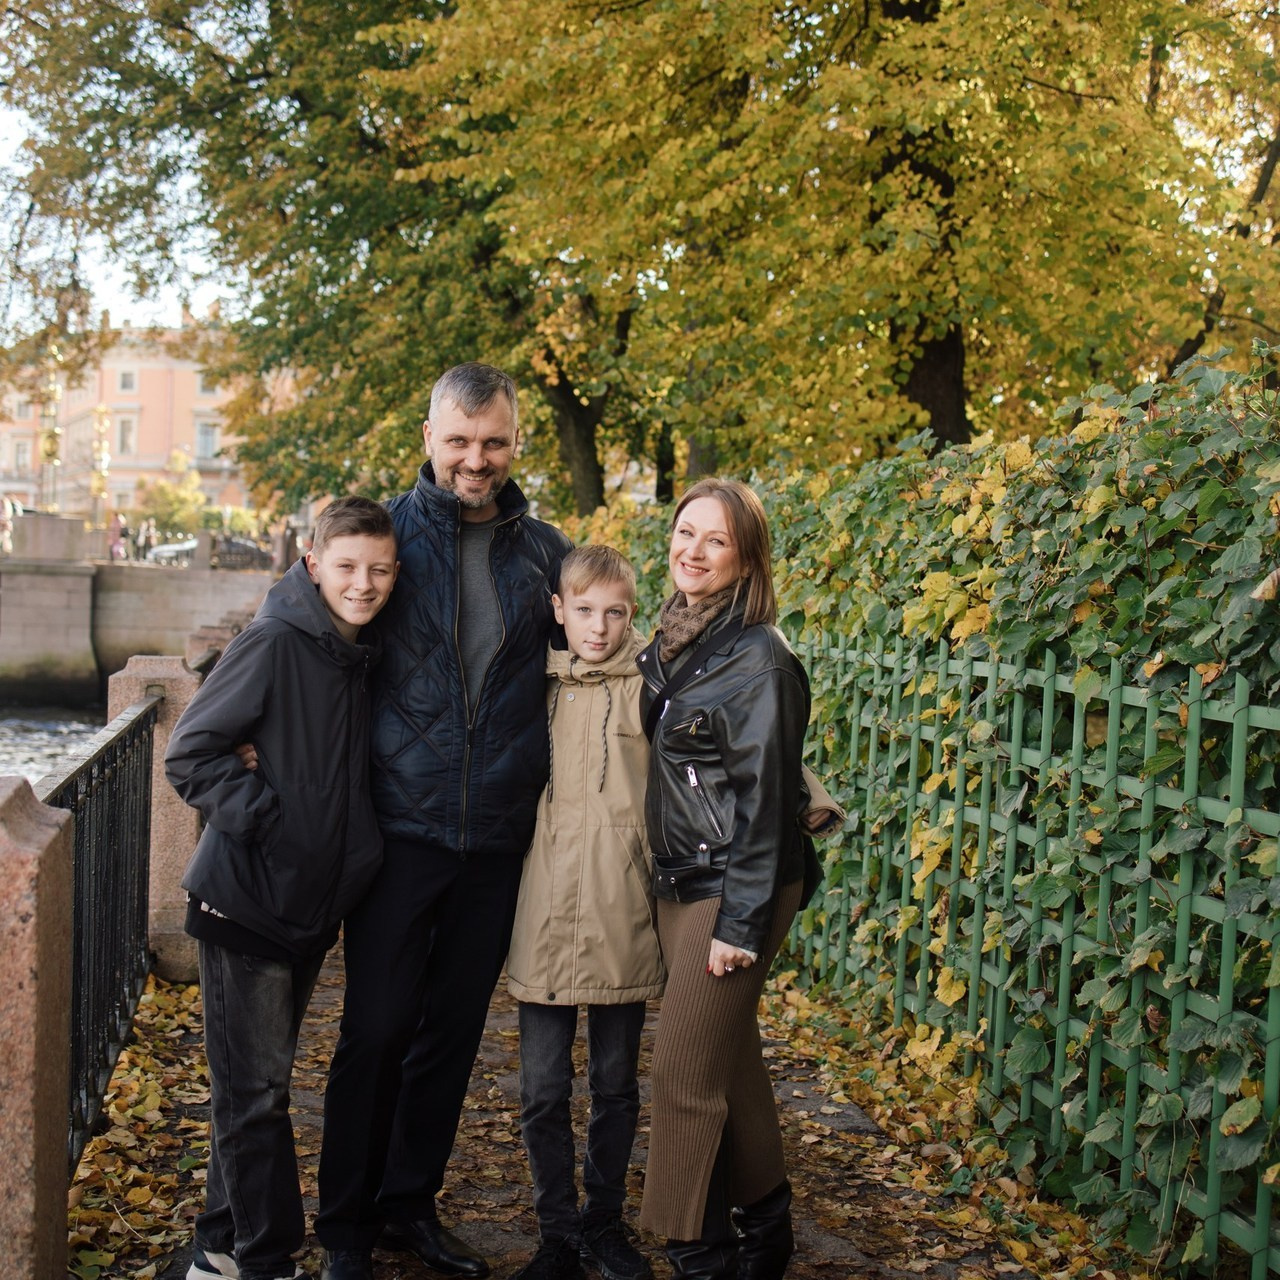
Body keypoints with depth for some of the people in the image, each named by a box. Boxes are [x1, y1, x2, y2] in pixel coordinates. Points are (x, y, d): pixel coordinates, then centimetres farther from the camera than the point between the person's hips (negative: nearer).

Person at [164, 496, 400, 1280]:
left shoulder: (365, 657, 7)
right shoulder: (274, 645, -14)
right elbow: (190, 753, -14)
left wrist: (351, 860, 9)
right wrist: (258, 816, -20)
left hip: (314, 902, 7)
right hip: (246, 898, -7)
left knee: (257, 1084, 16)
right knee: (257, 1089, -1)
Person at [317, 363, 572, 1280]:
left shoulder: (543, 550, 6)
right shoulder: (386, 529, -2)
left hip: (499, 835, 3)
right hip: (402, 825, -3)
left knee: (455, 1029, 13)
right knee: (377, 1029, 1)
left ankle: (412, 1204, 29)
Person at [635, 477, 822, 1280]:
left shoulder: (758, 659, -15)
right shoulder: (672, 644, 10)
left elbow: (764, 798, -17)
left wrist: (741, 922, -18)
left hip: (734, 888, -8)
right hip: (680, 883, 8)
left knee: (687, 1072, -5)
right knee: (730, 1062, 15)